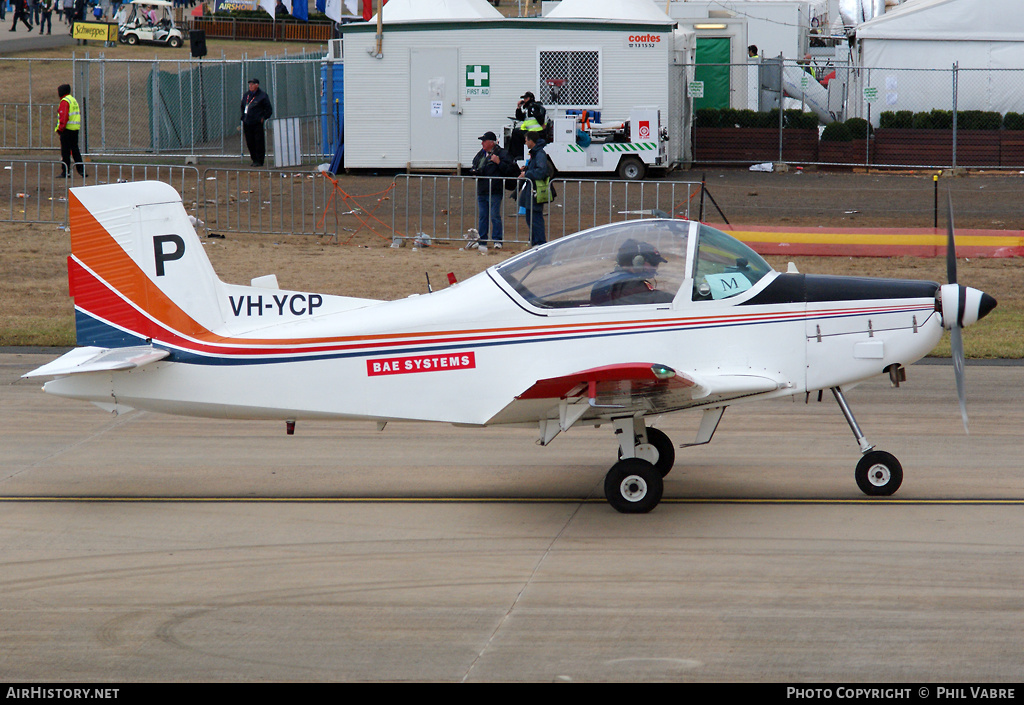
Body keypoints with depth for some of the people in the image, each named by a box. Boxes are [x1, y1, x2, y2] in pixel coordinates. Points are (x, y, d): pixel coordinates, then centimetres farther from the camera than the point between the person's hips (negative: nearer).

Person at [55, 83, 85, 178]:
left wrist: (60, 128, -17)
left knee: (65, 151, -5)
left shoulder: (64, 101, -11)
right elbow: (79, 113, 20)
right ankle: (81, 170, 11)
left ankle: (66, 172, -5)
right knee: (75, 150, 13)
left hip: (67, 130, -9)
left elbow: (64, 116, -20)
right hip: (76, 129, 9)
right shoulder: (74, 100, 18)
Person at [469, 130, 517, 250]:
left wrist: (499, 162, -19)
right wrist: (474, 171, 7)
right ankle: (481, 240, 17)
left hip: (495, 192, -7)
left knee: (495, 216, -6)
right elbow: (473, 167, 29)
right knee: (482, 216, 10)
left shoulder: (501, 154, -6)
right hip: (481, 191, 7)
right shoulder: (481, 154, 15)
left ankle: (497, 240, 0)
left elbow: (511, 169, -12)